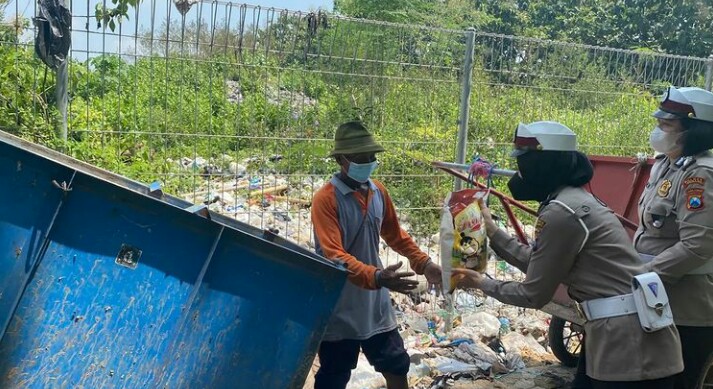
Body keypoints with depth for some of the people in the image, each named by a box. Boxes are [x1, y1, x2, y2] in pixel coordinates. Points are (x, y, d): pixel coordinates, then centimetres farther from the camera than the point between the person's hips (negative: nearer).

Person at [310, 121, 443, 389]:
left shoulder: (379, 192, 2)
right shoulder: (326, 199, -19)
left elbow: (395, 235, 17)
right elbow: (334, 256, -29)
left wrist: (423, 263, 5)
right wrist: (375, 277, -41)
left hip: (375, 302, 6)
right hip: (340, 307, -6)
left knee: (396, 364, 19)